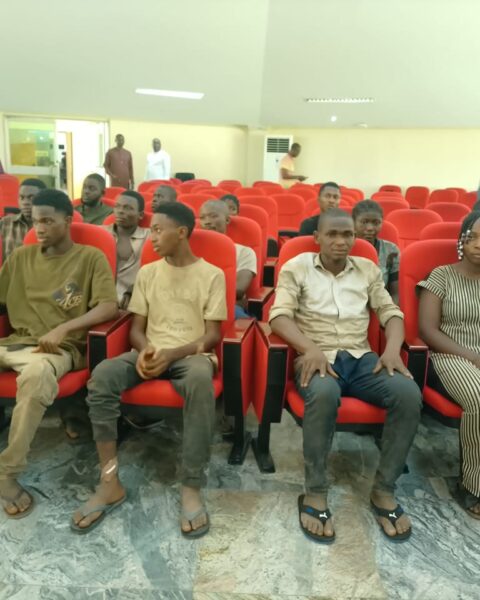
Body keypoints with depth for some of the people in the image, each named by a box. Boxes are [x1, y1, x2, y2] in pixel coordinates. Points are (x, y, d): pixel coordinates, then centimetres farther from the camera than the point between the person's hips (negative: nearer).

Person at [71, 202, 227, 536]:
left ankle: (192, 488, -26)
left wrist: (172, 354, -20)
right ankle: (110, 483, -16)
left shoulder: (211, 275, 0)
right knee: (102, 376, -27)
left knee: (200, 380, -40)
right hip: (150, 352, 4)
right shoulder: (147, 273, 12)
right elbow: (137, 327, 10)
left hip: (191, 354, -3)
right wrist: (144, 351, -13)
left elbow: (213, 335, -4)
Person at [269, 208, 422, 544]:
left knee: (409, 393, -25)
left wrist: (392, 348, -9)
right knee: (324, 393, -39)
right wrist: (310, 348, -23)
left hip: (362, 357, 4)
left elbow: (391, 312, 12)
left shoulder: (368, 269, 17)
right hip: (318, 357, -3)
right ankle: (316, 494, -17)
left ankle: (384, 490, -7)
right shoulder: (297, 267, 6)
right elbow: (279, 316, -6)